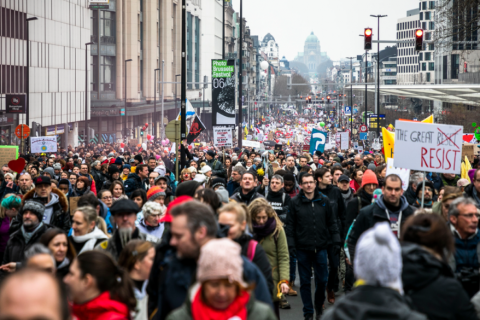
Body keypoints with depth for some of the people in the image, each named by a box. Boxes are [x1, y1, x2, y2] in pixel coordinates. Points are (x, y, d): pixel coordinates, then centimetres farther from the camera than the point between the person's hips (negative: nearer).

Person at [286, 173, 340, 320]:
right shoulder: (295, 203, -2)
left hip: (320, 247, 1)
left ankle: (319, 307, 30)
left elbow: (332, 223, 6)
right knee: (305, 281, 6)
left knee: (322, 279, 7)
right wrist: (291, 245, -8)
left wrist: (336, 241, 0)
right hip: (302, 248, -1)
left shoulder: (324, 201, 3)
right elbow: (290, 225, -2)